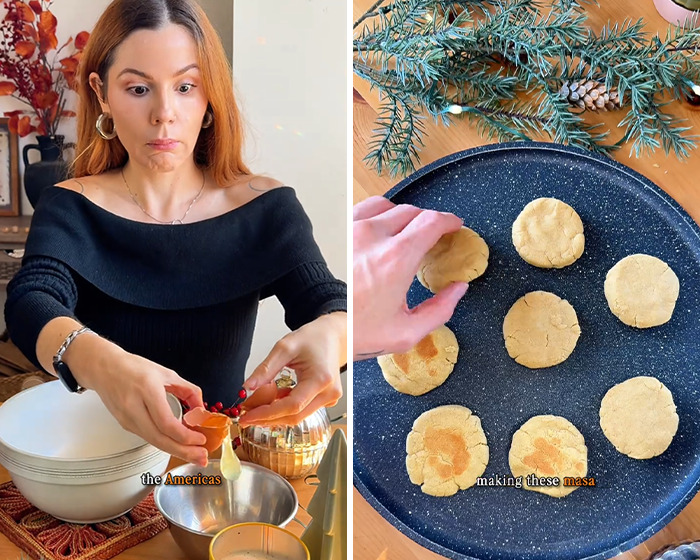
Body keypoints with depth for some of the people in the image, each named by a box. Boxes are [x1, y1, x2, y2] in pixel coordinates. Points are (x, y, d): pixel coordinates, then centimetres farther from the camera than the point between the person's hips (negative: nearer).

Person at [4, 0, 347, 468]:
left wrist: (329, 336, -39)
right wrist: (99, 362, -41)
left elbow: (327, 301, -14)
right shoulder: (69, 209, -2)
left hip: (219, 457, 1)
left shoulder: (264, 207, -4)